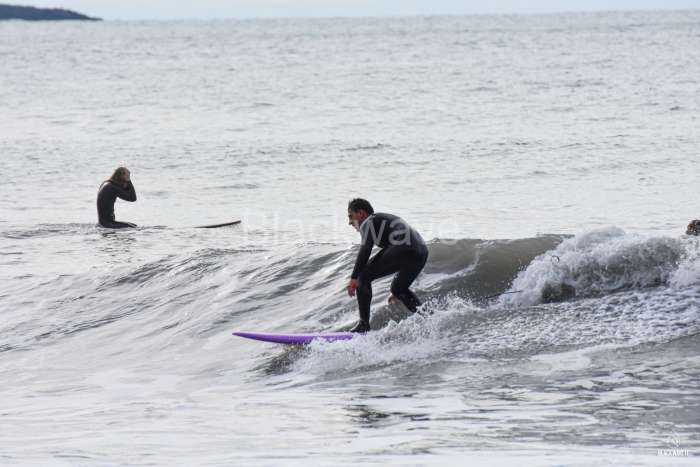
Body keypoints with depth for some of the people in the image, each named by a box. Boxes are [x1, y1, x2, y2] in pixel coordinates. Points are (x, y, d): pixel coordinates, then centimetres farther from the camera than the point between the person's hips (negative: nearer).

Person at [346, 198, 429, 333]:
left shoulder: (369, 222, 10)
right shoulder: (386, 219, 37)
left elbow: (365, 249, -9)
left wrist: (354, 278, -14)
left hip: (403, 249, -9)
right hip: (421, 253, 9)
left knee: (363, 276, 2)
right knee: (399, 289, 29)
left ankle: (364, 325, -4)